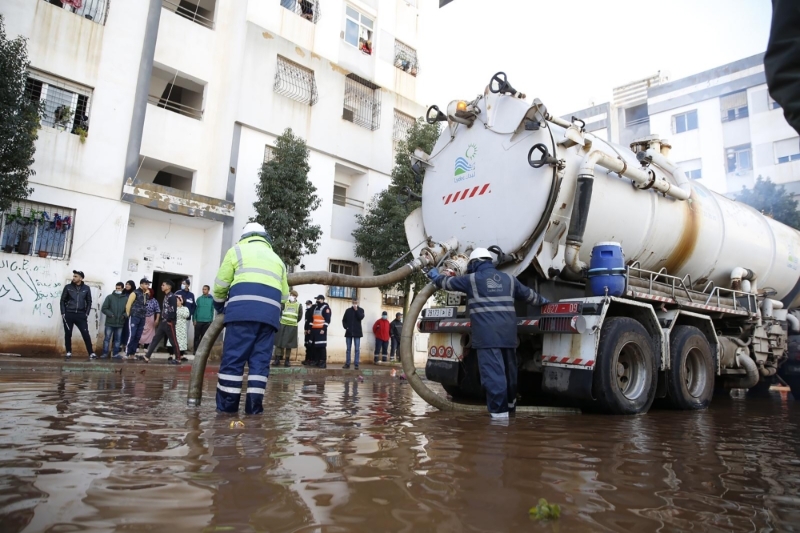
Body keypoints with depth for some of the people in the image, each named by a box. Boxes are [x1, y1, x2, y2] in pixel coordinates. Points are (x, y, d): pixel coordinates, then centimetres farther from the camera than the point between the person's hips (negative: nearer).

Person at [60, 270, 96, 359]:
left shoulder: (86, 288, 4)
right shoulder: (68, 287, 3)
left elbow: (89, 302, 9)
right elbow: (62, 301, 6)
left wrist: (86, 314, 1)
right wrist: (63, 313, -2)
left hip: (80, 315, -1)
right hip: (68, 314, 1)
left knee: (86, 334, -6)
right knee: (68, 334, 6)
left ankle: (91, 353, -4)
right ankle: (69, 352, 19)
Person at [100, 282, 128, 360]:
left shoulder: (126, 299, 4)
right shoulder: (110, 297, 1)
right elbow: (103, 309, -1)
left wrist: (124, 315, -11)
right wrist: (111, 314, -12)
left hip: (120, 323, 1)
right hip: (110, 323, -1)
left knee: (118, 339, 8)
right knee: (107, 339, 3)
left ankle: (116, 354, 17)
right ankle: (105, 353, 10)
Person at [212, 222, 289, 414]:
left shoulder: (237, 250, 17)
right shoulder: (277, 259, 28)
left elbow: (221, 284, 13)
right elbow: (284, 295, 26)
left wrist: (219, 305, 31)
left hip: (243, 308, -3)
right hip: (270, 312, 3)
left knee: (233, 356, 0)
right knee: (260, 358, 5)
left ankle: (227, 403, 3)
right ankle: (254, 404, 2)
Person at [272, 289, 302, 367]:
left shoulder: (299, 305, 3)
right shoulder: (285, 303, 3)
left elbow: (300, 316, 7)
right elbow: (279, 312, 5)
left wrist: (294, 322, 6)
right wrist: (283, 319, 5)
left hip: (293, 327, 0)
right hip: (283, 325, 0)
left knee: (289, 344, 4)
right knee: (279, 342, -1)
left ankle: (287, 360, 9)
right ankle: (277, 359, 4)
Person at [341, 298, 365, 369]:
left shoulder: (360, 310, 5)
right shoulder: (348, 310, 10)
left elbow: (361, 317, -13)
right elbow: (344, 320, 12)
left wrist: (356, 310, -13)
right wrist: (345, 327, -3)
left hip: (357, 332, -2)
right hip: (349, 332, 2)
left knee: (357, 349, -3)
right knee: (348, 349, 6)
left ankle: (356, 364, -1)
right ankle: (347, 364, 11)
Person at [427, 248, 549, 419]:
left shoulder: (472, 279, 4)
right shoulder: (509, 279, 17)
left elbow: (448, 282, 17)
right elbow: (528, 294, 28)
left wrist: (436, 277, 39)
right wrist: (542, 301, 49)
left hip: (487, 334, -6)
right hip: (508, 333, 6)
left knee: (493, 372, -8)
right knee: (509, 370, 19)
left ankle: (499, 412, -12)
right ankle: (510, 404, 37)